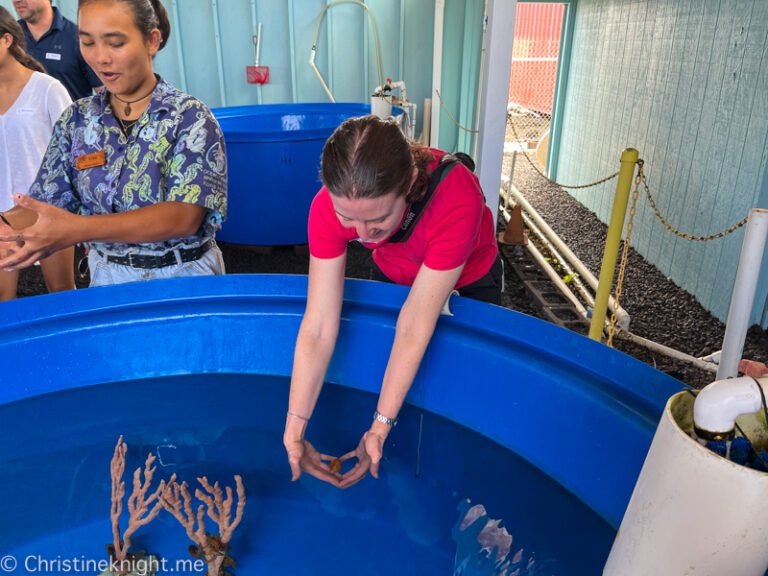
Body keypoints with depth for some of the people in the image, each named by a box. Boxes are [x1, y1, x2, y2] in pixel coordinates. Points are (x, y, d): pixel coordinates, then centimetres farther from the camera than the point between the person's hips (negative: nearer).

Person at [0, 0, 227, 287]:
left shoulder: (190, 117, -13)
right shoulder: (76, 120, 0)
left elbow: (185, 216, -24)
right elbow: (46, 204, -3)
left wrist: (78, 229, -33)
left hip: (183, 276, -4)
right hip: (106, 275, 4)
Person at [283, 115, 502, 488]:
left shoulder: (457, 200, -45)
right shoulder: (330, 206, -35)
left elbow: (414, 328, -40)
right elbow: (318, 329, -33)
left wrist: (380, 427, -36)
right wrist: (294, 429, -34)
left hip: (467, 283, -2)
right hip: (392, 278, 3)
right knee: (380, 368, 19)